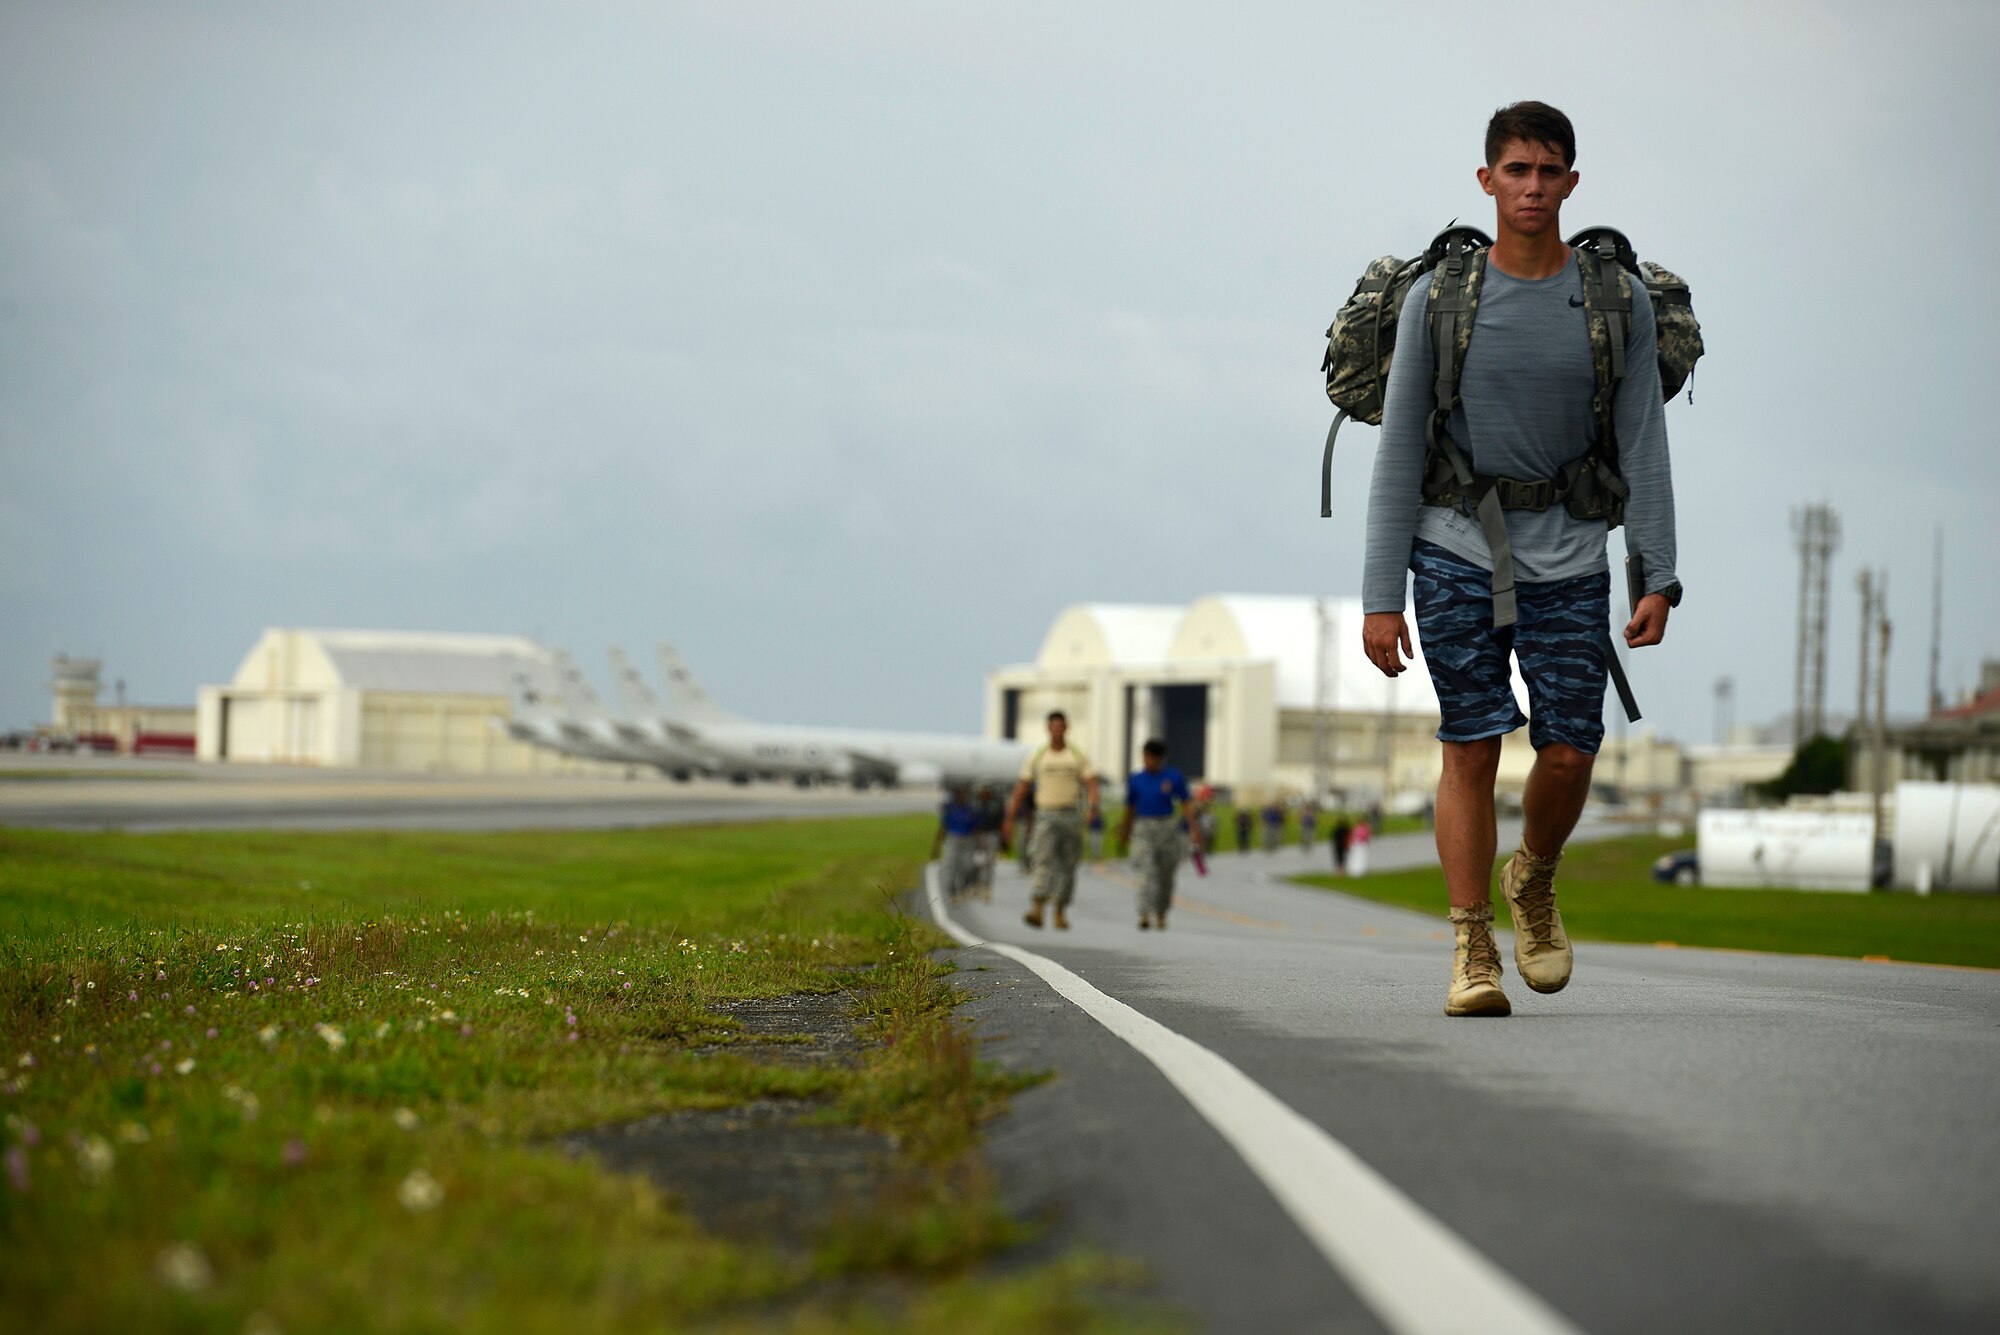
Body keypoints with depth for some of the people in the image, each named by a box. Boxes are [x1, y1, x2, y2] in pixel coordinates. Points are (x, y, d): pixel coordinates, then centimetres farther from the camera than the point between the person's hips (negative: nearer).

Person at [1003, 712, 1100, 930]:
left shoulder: (1079, 757, 7)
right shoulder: (1037, 757, 6)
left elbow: (1091, 784, -3)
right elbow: (1021, 789, 8)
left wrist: (1094, 804, -25)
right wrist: (1009, 819, 3)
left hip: (1071, 815, 2)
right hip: (1045, 815, -2)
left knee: (1067, 867, 6)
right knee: (1043, 859, -19)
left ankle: (1060, 912, 19)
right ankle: (1038, 910, -31)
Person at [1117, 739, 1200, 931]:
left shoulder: (1174, 777, 0)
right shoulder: (1136, 779, 2)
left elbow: (1186, 804, 3)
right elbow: (1130, 809, 12)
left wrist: (1193, 828, -6)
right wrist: (1124, 834, 19)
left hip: (1167, 828, 1)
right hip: (1143, 829, -1)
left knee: (1166, 875, 10)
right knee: (1147, 871, -16)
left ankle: (1161, 915, 28)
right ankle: (1145, 915, -24)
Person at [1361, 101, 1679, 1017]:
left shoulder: (1618, 303, 0)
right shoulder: (1438, 299, -2)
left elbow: (1643, 450, 2)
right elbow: (1398, 453, -2)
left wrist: (1659, 579, -7)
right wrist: (1380, 597, -6)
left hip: (1567, 558, 1)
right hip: (1457, 550, -1)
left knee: (1568, 754, -3)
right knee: (1471, 747, -5)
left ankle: (1533, 880, 28)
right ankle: (1473, 953, 2)